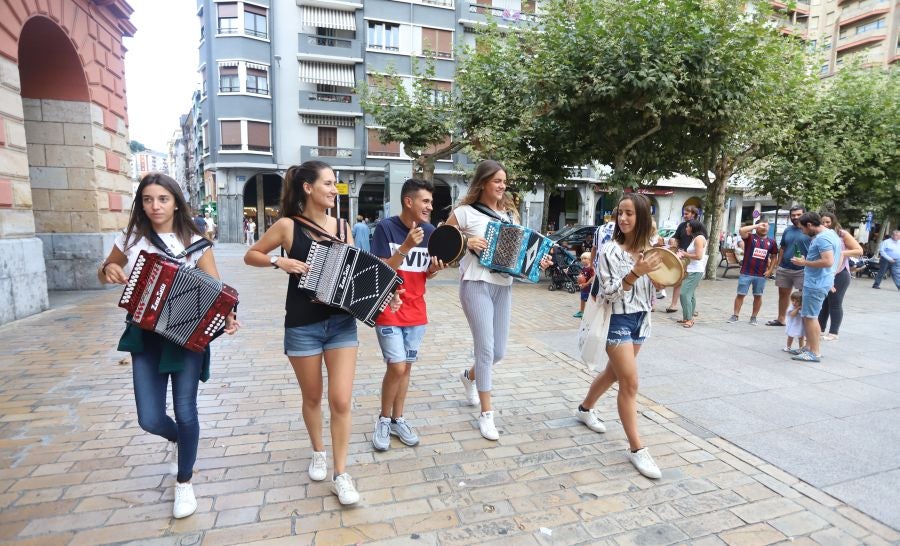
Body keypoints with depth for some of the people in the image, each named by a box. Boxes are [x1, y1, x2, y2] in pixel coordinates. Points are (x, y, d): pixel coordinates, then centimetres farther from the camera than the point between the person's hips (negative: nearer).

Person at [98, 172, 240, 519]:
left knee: (185, 411, 0)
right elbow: (104, 274, 17)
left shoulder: (194, 242, -5)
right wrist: (109, 270, -9)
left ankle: (184, 483, 24)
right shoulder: (131, 239, 2)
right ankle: (177, 438, 38)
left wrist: (226, 315, -28)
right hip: (145, 338, 2)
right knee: (150, 419, 0)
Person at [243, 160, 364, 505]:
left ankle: (341, 475, 14)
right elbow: (250, 255, 5)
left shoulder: (342, 227, 5)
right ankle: (318, 453, 41)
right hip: (302, 326, -2)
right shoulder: (288, 226, -5)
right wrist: (279, 261, -14)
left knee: (341, 400, -1)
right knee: (312, 397, 15)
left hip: (342, 323, 2)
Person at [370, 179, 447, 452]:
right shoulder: (385, 228, -13)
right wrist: (406, 247, -27)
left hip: (416, 311, 5)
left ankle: (397, 420, 28)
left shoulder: (430, 231, 1)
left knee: (406, 367, 11)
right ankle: (383, 419, 17)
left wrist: (435, 269, -13)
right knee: (397, 367, -7)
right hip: (388, 310, -5)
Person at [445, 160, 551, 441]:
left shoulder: (510, 214, 13)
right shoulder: (465, 212, -3)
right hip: (476, 285, -5)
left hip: (504, 286, 6)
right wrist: (466, 243, -15)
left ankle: (469, 376, 42)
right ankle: (486, 414, 8)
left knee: (499, 351, 9)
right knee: (486, 348, -8)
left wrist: (538, 260, -3)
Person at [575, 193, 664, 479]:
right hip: (617, 321, -7)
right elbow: (609, 293, -18)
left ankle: (585, 408, 43)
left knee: (614, 373, 20)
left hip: (640, 319, 7)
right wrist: (635, 273, -29)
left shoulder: (648, 248, 4)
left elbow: (651, 287, 14)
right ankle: (636, 448, 5)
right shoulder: (611, 251, -14)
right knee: (630, 383, -6)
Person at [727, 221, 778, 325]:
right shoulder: (750, 237, -3)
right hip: (746, 273, -3)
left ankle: (753, 317, 20)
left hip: (761, 275, 3)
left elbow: (774, 257, 14)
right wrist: (756, 225, -14)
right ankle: (735, 315, 10)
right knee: (740, 294, 2)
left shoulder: (771, 241, 7)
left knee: (758, 296, 9)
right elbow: (741, 230, -24)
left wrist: (770, 270, 5)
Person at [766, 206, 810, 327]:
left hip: (802, 270, -5)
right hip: (784, 269, 6)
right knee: (783, 294, 13)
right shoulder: (787, 230, 10)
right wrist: (778, 265, 12)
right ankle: (780, 319, 25)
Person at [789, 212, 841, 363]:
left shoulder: (822, 238, -18)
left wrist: (804, 263, -18)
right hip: (818, 282, 11)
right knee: (808, 316, 17)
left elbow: (828, 261, -28)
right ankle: (810, 348, 24)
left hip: (816, 283, -11)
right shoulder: (830, 233, 16)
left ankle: (815, 353, 0)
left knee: (810, 317, -5)